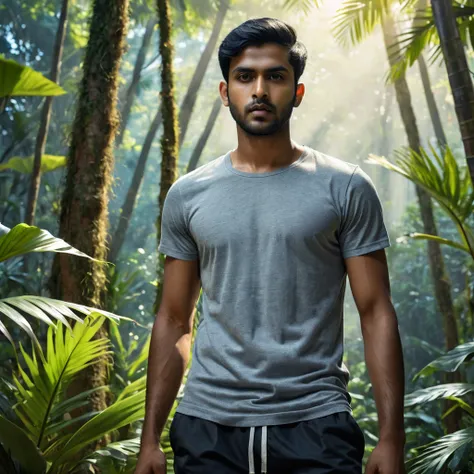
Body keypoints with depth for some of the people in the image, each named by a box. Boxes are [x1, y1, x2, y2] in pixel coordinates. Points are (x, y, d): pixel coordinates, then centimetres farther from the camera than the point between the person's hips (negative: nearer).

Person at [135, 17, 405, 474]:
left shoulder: (345, 188, -1)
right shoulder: (187, 195, 6)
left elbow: (376, 313, -2)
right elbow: (174, 322, 8)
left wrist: (391, 437, -9)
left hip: (315, 424, -2)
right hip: (207, 425, 2)